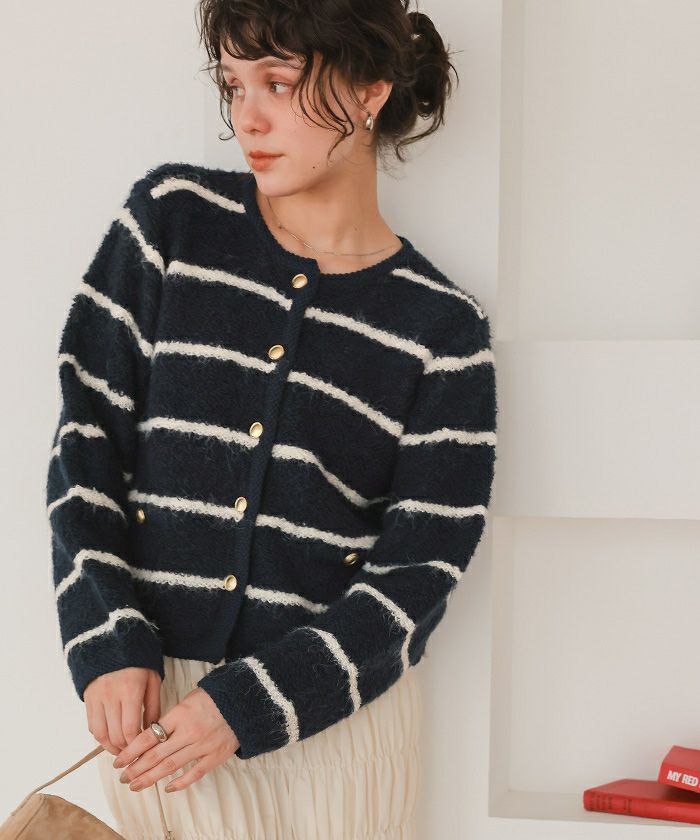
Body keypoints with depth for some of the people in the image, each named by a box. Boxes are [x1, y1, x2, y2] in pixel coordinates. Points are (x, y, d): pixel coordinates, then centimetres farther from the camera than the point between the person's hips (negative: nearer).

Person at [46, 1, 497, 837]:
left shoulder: (445, 329, -4)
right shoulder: (173, 218, 0)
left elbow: (420, 569, -6)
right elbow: (86, 439, 0)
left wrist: (246, 704, -15)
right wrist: (110, 648, -10)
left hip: (339, 705, 0)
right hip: (153, 691, 1)